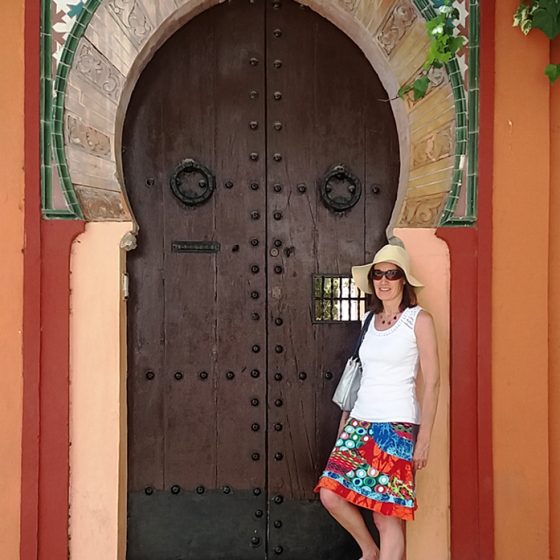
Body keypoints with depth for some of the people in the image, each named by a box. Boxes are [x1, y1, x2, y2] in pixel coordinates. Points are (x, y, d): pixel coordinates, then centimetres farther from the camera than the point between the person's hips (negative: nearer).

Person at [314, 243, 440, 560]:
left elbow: (432, 382, -6)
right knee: (330, 493, -5)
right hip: (361, 421, 6)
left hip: (398, 426, -5)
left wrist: (425, 436, -10)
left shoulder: (419, 320, -4)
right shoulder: (371, 320, 13)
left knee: (389, 516, -3)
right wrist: (345, 421, 17)